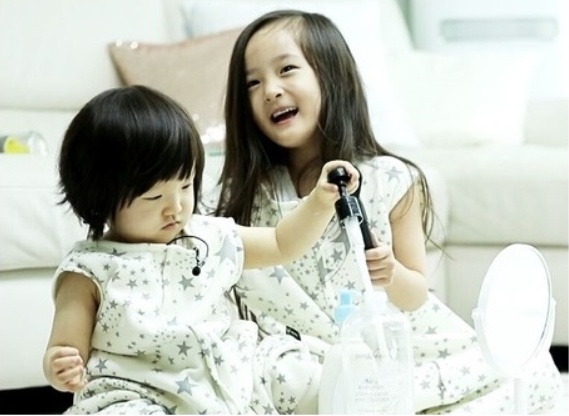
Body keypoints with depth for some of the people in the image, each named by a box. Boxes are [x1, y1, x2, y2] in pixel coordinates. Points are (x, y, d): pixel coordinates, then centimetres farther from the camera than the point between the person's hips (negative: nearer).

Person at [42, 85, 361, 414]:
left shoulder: (209, 239, 10)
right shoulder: (90, 272, -6)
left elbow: (281, 244, 22)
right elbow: (65, 354, -5)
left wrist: (320, 202, 6)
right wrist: (63, 371, -29)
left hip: (232, 381, 6)